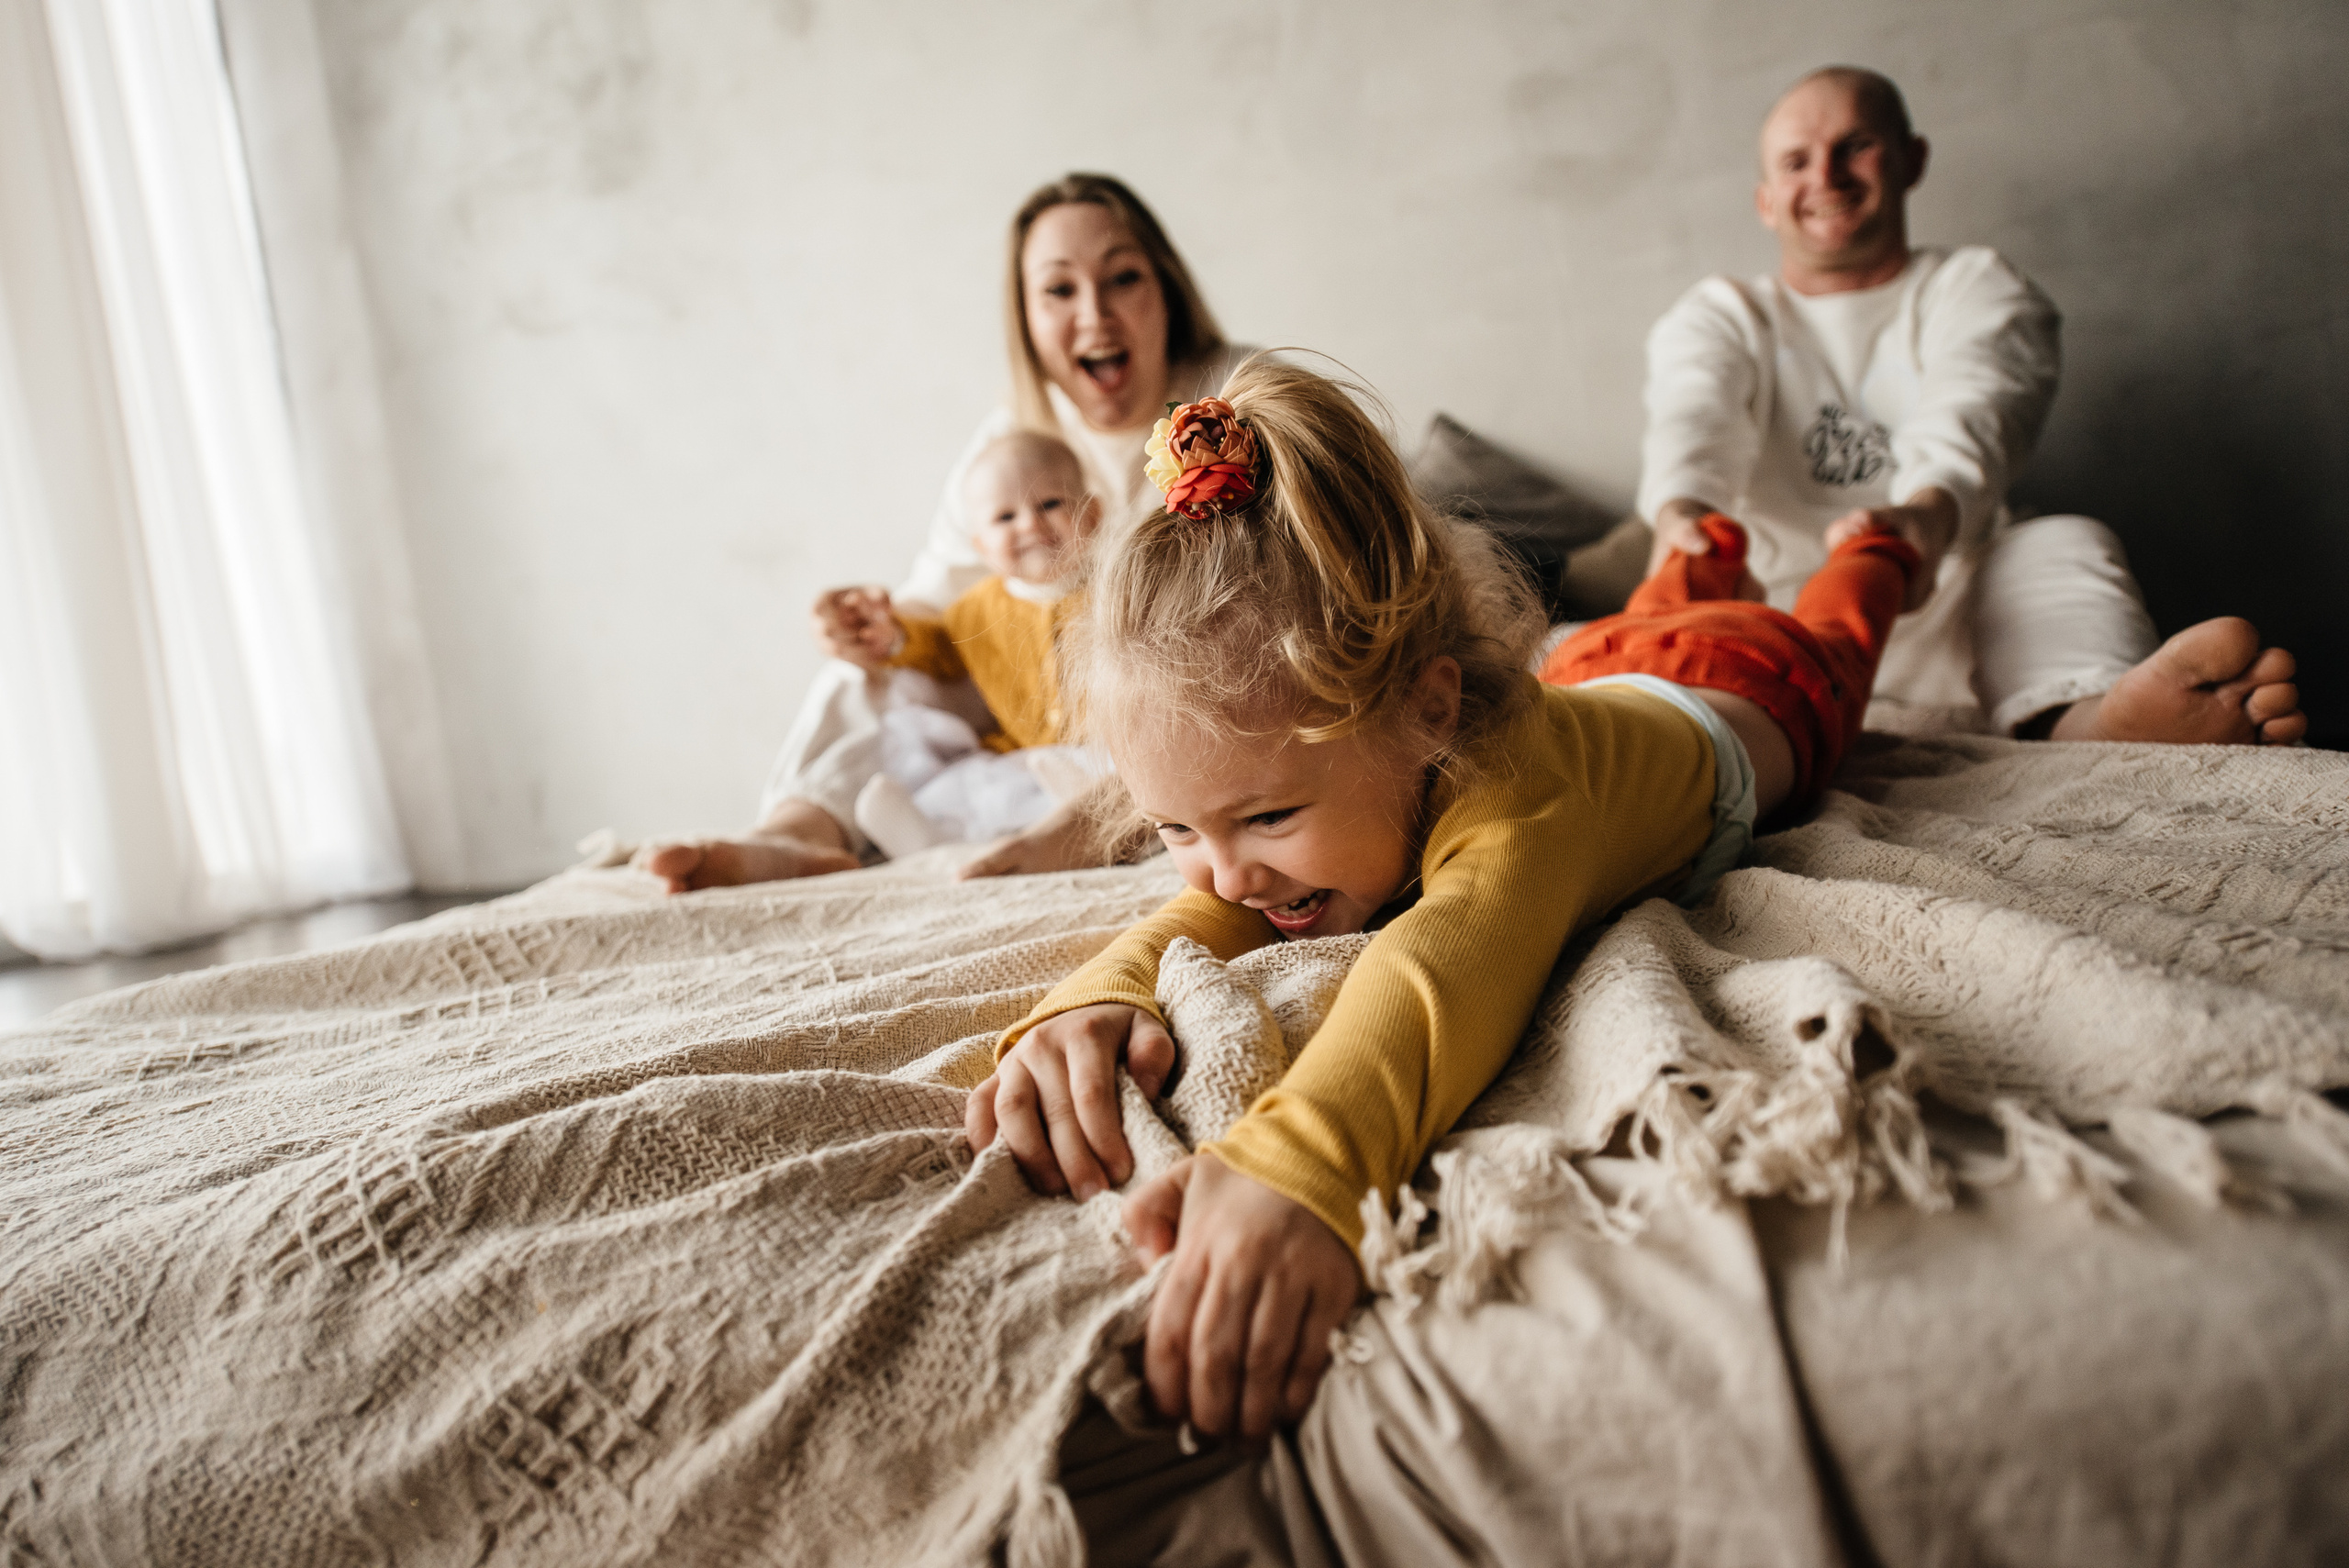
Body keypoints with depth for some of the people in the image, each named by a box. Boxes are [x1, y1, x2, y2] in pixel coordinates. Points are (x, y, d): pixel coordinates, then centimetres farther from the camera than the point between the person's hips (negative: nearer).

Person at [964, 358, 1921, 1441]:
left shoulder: (1514, 794, -59)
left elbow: (1455, 960, -77)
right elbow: (1200, 924, -37)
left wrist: (1302, 1164, -96)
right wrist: (1093, 1002, -62)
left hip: (1750, 698, -3)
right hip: (1597, 674, 3)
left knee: (1829, 639, 34)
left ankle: (1867, 548, 64)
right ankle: (1707, 558, 69)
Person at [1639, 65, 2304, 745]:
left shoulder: (1977, 288, 16)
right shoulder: (1718, 317, 19)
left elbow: (1972, 415, -9)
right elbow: (1693, 416, -8)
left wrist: (1930, 511, -37)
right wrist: (1681, 510, -35)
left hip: (1938, 603, -2)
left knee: (2064, 544, -30)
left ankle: (2090, 721, -61)